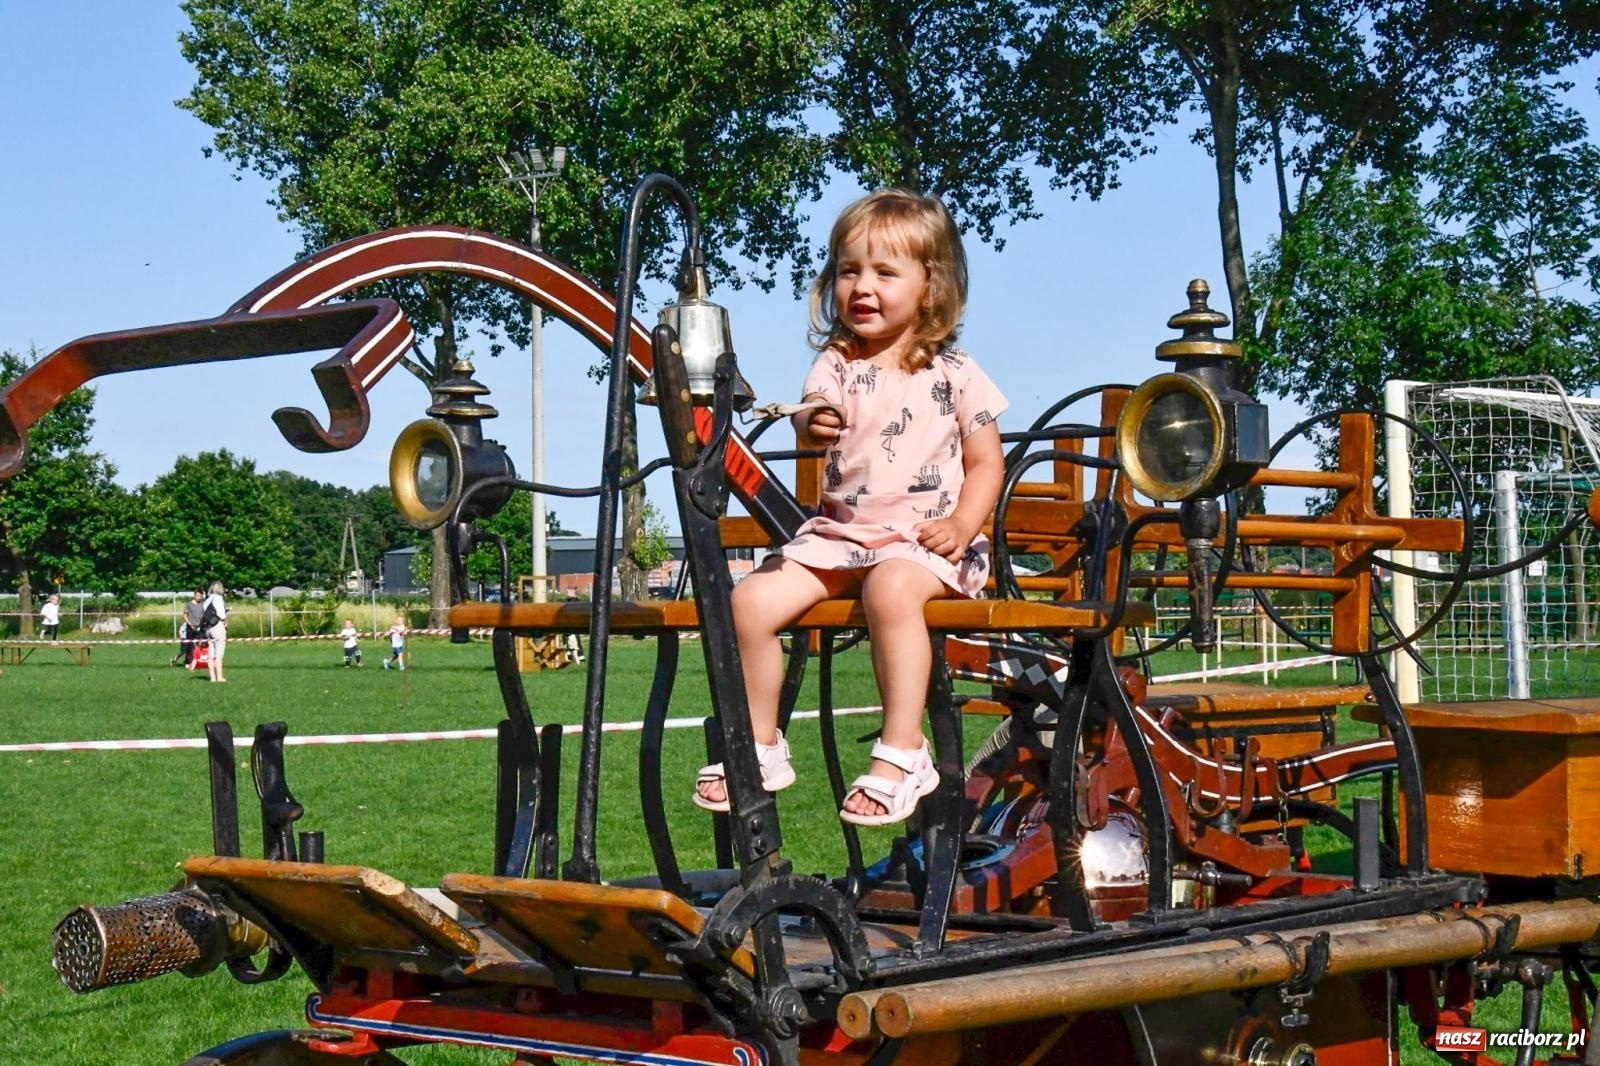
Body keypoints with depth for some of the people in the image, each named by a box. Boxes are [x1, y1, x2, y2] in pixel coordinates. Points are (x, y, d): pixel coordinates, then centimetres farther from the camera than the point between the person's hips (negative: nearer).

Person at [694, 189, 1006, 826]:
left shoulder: (954, 375, 2)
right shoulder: (836, 365, 7)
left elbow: (986, 462, 4)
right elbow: (808, 427, -6)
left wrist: (961, 524, -14)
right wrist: (813, 425, -32)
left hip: (922, 537, -4)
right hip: (837, 533, 4)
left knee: (892, 588, -38)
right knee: (752, 599, -16)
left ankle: (902, 753, -30)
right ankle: (759, 746, 2)